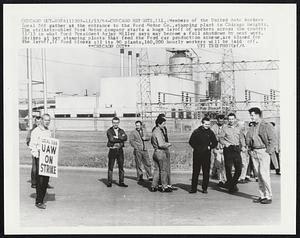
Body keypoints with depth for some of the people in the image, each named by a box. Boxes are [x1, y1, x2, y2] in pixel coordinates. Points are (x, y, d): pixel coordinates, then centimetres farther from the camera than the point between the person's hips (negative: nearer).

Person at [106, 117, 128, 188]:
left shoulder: (121, 131, 13)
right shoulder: (109, 131, 2)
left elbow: (125, 138, -7)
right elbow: (111, 139, -16)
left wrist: (117, 137, -16)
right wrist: (121, 138, -9)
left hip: (120, 150, 3)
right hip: (112, 150, -3)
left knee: (121, 167, 4)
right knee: (110, 167, -1)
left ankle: (121, 182, 10)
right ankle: (109, 182, 6)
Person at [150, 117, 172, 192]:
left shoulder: (154, 131, 14)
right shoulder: (158, 132, -17)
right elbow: (161, 144, -25)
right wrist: (168, 144, -6)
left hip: (155, 152, 9)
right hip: (161, 152, -9)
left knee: (157, 169, 13)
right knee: (164, 170, 0)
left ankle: (154, 186, 16)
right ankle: (164, 187, 6)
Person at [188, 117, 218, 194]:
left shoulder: (210, 132, 7)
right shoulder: (196, 132, 2)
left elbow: (215, 143, 14)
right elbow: (191, 142, 5)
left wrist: (210, 147, -2)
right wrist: (197, 148, -6)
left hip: (206, 154, 1)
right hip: (197, 154, -1)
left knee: (206, 172, 2)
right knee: (195, 172, 2)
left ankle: (204, 188, 11)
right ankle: (193, 188, 9)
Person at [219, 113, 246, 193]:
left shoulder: (238, 128, 13)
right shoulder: (225, 128, 4)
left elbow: (241, 138, 18)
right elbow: (221, 138, 5)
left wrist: (243, 146, 3)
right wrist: (226, 143, -12)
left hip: (237, 149, 3)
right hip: (228, 149, -3)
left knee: (239, 168, 0)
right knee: (228, 168, -2)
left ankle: (232, 183, 22)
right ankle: (231, 187, 10)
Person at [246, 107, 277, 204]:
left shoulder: (266, 126, -6)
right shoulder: (252, 127, 14)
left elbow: (273, 140, -9)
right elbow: (248, 138, 21)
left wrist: (268, 152, -11)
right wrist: (250, 148, 9)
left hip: (263, 152, -7)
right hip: (254, 152, 7)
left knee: (264, 174, -9)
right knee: (259, 175, 8)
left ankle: (268, 197, 1)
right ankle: (262, 196, 15)